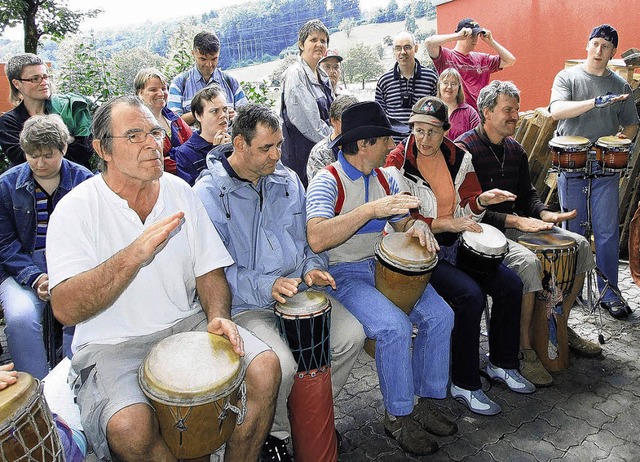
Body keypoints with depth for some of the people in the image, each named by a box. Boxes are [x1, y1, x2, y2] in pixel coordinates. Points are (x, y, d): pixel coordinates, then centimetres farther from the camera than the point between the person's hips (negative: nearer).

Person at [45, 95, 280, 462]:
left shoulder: (180, 192, 4)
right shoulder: (76, 209, -10)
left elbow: (209, 269, 7)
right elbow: (65, 309, -19)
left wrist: (218, 316, -13)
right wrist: (135, 254, -31)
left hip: (187, 324, 4)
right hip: (112, 343, -3)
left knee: (265, 367, -17)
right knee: (130, 425, -31)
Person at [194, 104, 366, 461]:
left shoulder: (288, 180, 7)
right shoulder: (208, 194, -12)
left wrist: (312, 268, -3)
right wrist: (266, 286, -26)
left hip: (297, 289, 6)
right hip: (244, 304, -5)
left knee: (352, 335, -11)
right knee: (281, 365, -28)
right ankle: (278, 432, 8)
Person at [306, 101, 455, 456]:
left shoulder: (385, 177, 9)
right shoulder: (328, 181, -15)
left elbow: (402, 221, 15)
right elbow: (317, 239, -30)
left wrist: (416, 226, -11)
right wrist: (371, 209, -35)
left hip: (383, 265, 7)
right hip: (343, 273, -7)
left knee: (440, 315, -8)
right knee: (394, 326, -27)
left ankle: (425, 402, 9)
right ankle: (398, 417, -4)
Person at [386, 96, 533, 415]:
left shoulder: (459, 158, 5)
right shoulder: (398, 161, -10)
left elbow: (467, 208, 11)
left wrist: (482, 200, -12)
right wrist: (445, 223, -21)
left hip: (456, 244, 6)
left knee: (511, 285, -6)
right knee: (470, 296, -25)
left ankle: (502, 364, 16)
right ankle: (464, 385, -7)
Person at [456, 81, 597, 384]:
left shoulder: (515, 150, 13)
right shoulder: (464, 149, -14)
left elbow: (526, 194, 19)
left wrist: (545, 214, -4)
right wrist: (515, 221, -25)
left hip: (515, 224, 9)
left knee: (580, 245, 3)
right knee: (528, 263, -33)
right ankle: (524, 350, -17)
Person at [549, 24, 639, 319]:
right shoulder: (568, 77, 3)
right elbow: (556, 111, -15)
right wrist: (596, 102, -25)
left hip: (605, 168, 2)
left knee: (607, 232, 1)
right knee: (572, 230, 7)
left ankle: (609, 293, 11)